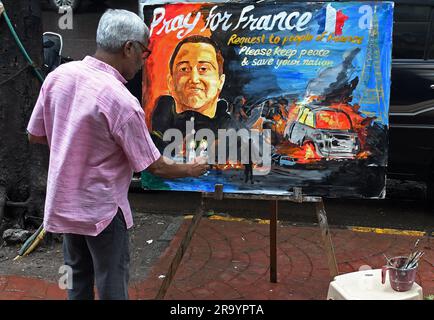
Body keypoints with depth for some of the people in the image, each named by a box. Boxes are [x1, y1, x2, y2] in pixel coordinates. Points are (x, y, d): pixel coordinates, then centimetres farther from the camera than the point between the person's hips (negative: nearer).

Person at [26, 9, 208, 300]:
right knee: (112, 286, 10)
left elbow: (36, 135, 5)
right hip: (101, 209, -6)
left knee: (78, 280, 21)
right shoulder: (121, 101, -26)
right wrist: (191, 169, 2)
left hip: (64, 203, 7)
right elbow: (154, 167, -16)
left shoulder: (58, 76, -7)